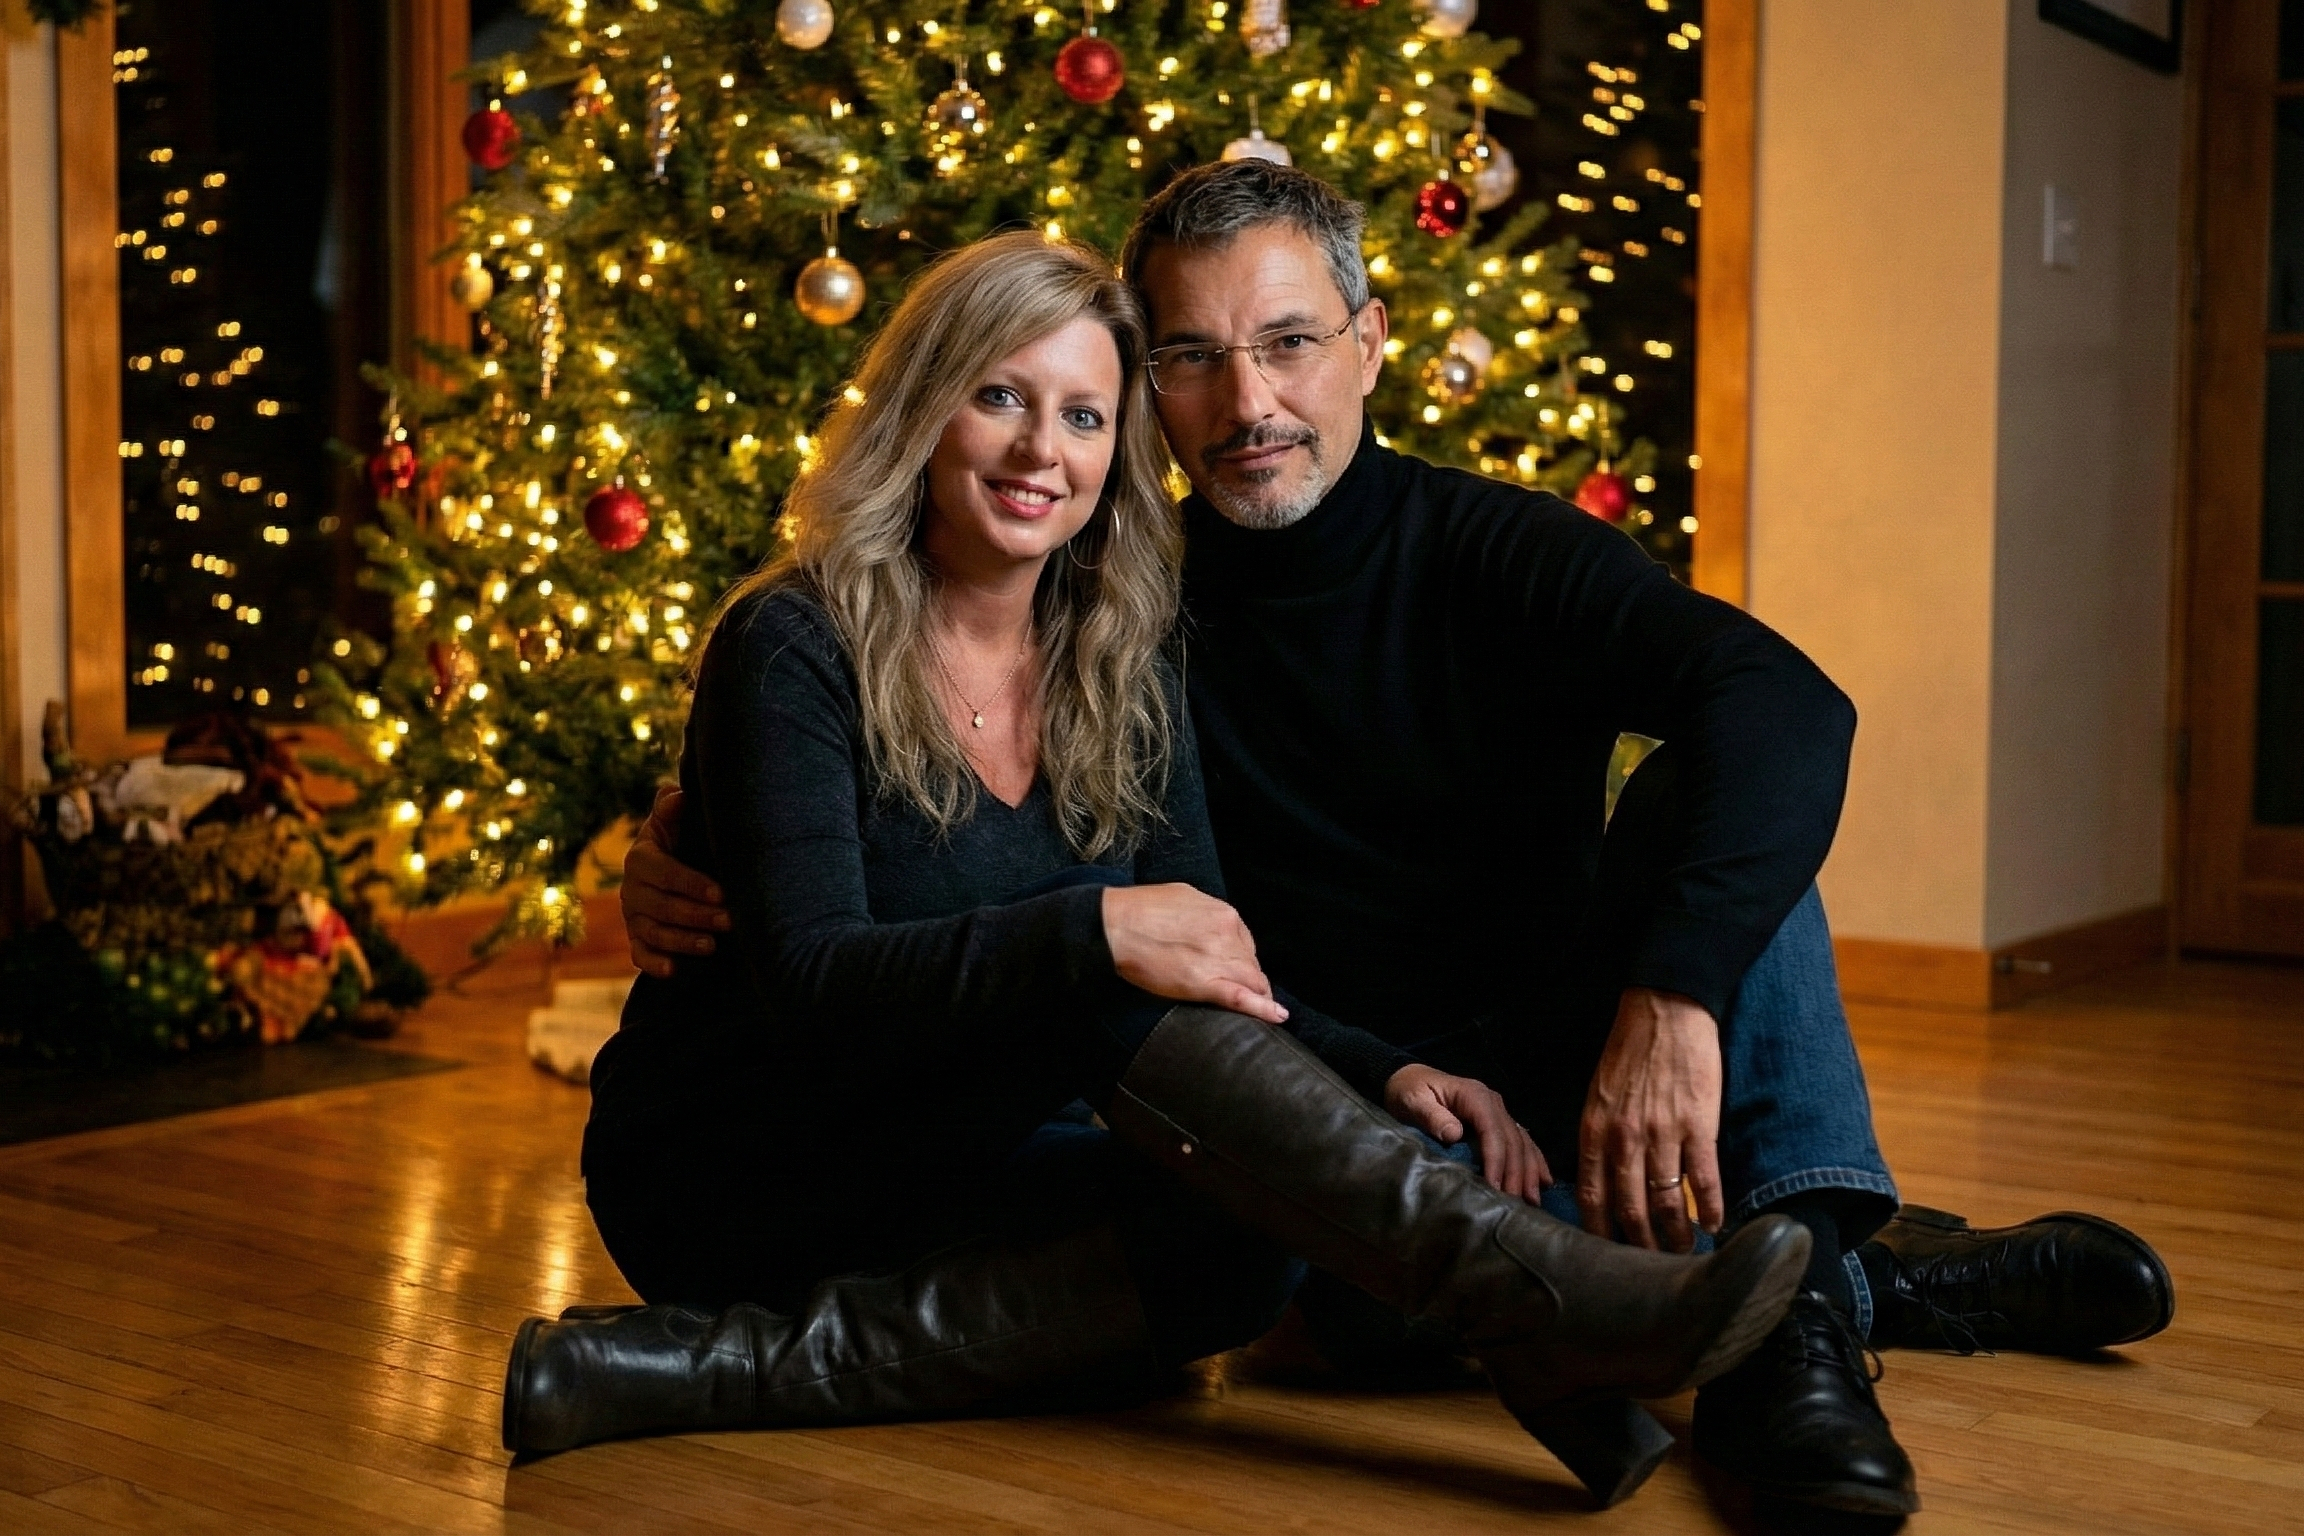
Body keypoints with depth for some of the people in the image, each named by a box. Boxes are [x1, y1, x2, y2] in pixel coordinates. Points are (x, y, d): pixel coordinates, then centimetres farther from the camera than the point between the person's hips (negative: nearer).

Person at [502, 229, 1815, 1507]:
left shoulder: (1122, 675, 5)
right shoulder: (796, 649, -12)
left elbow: (1211, 968, 0)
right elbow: (809, 978, -24)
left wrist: (1385, 1074, -18)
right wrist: (1093, 933, -37)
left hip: (958, 1174, 6)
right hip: (724, 1171, -5)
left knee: (1246, 1239, -26)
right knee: (1094, 992, -30)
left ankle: (714, 1366, -28)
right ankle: (1531, 1296, -39)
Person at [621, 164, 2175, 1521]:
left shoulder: (1493, 549, -7)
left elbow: (1790, 704, -26)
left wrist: (1676, 992, -41)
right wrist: (677, 844, -13)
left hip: (1568, 1061, 0)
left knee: (1711, 789, -23)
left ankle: (1797, 1276, -33)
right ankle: (1877, 1274, -22)